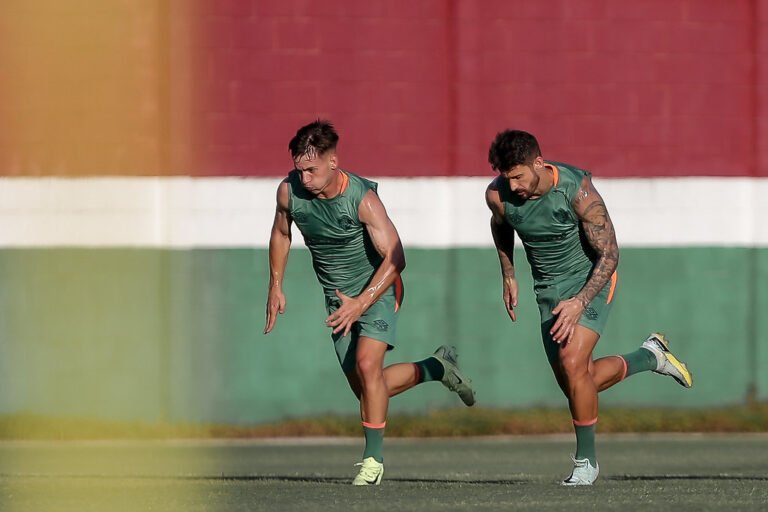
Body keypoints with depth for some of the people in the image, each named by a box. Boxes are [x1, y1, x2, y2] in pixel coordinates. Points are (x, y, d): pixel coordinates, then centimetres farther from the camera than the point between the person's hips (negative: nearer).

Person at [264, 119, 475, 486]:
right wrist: (276, 286, 8)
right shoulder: (289, 191, -13)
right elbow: (281, 233, 10)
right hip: (338, 297, 6)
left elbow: (395, 258, -27)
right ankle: (438, 368, 28)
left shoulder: (362, 198, -26)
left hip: (378, 290, -6)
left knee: (367, 363, -24)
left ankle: (373, 459, -14)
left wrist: (361, 304, -33)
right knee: (364, 387, 4)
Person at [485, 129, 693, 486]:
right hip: (548, 289, 5)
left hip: (591, 280, -5)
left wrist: (580, 302, -29)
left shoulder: (577, 190, -28)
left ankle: (586, 461, -7)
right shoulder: (498, 195, -15)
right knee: (580, 383, 3)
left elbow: (609, 253, -20)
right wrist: (508, 276, 14)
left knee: (571, 362, -23)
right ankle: (650, 356, 31)